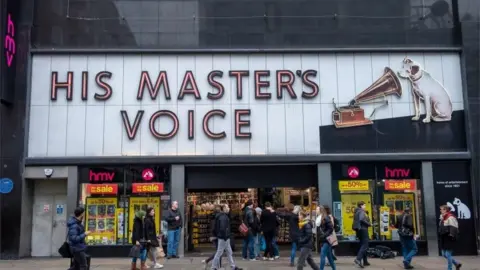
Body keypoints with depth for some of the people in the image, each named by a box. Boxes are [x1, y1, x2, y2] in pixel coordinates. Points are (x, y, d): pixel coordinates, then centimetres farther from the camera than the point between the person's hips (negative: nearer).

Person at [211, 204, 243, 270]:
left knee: (229, 252, 13)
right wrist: (225, 237, -22)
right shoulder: (223, 217, -19)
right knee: (219, 252, -1)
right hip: (223, 238, -11)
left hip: (225, 238, 11)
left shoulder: (224, 216, 13)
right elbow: (222, 228, -26)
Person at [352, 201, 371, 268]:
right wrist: (369, 224, -15)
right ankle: (358, 259, -24)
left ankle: (365, 261, 18)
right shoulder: (362, 211, -11)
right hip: (363, 229, -9)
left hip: (359, 230, 9)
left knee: (362, 245, 14)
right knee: (365, 245, -10)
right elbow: (362, 219, -28)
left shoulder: (357, 211, 16)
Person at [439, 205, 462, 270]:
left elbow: (453, 228, -19)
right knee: (444, 254, 13)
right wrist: (440, 235, 18)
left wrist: (451, 236, -21)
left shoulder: (450, 217, -16)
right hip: (443, 239, 9)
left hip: (449, 239, -9)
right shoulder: (443, 218, 12)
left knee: (448, 254, -2)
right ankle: (457, 263, 27)